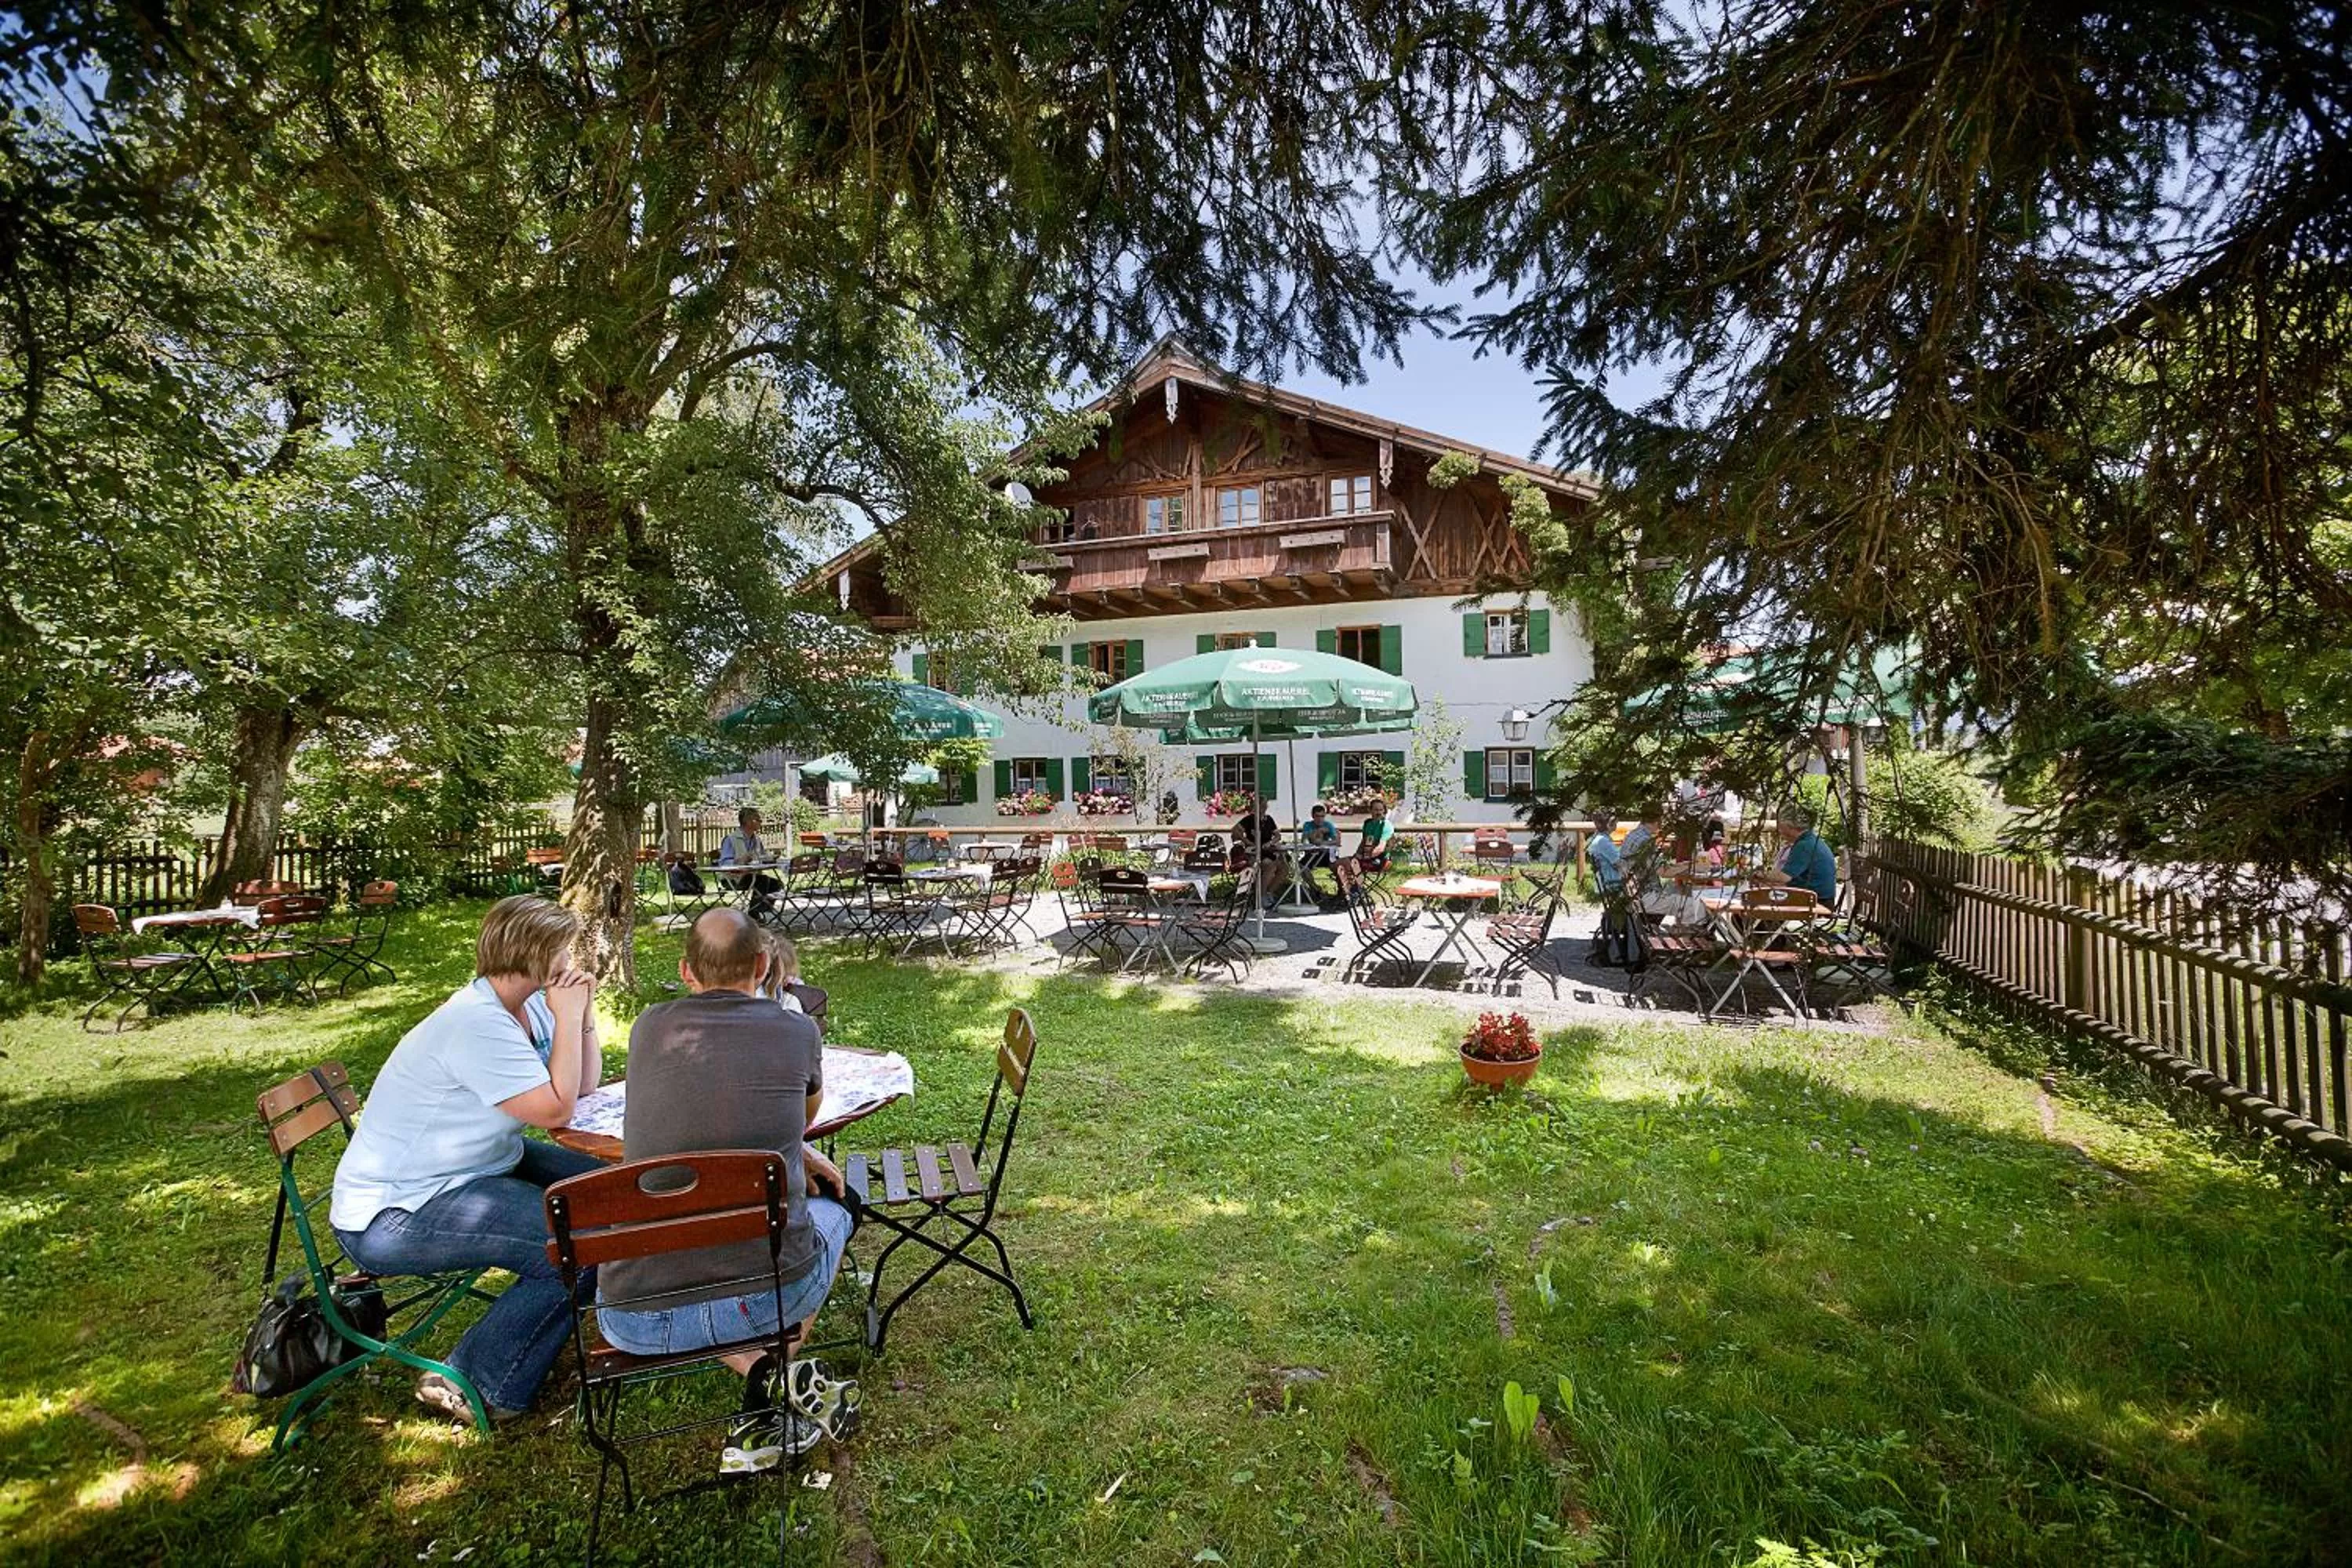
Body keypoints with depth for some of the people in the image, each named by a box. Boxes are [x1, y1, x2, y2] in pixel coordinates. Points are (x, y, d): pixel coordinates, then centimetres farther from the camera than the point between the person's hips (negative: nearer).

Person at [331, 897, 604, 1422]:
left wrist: (582, 1014, -7)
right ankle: (474, 1386, -1)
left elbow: (584, 1084, 5)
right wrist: (567, 1016, -21)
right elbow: (556, 1108, -26)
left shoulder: (527, 1005, 1)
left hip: (477, 1167, 10)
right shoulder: (476, 1024, -27)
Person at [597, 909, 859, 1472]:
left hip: (637, 1321, 1)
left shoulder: (650, 1026, 4)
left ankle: (765, 1371, 16)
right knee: (829, 1208, 32)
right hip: (770, 1296, -1)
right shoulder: (797, 1032, -2)